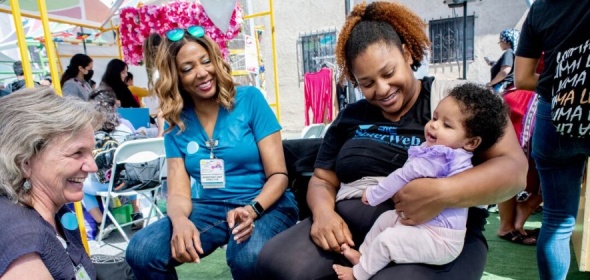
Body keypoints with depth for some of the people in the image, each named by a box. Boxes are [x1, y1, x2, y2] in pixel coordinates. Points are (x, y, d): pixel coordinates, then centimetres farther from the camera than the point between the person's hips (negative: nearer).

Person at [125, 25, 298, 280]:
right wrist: (180, 220, -24)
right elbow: (178, 192, 0)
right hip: (208, 209, 3)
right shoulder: (176, 123, 5)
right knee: (140, 251, -20)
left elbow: (278, 175, -6)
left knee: (248, 258, -34)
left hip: (265, 204, -2)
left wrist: (252, 210, -25)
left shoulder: (249, 99, -4)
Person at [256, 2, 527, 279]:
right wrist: (323, 211, -8)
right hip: (351, 225, 4)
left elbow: (513, 169, -7)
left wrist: (443, 192, -25)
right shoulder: (351, 116, 14)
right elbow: (323, 180, 14)